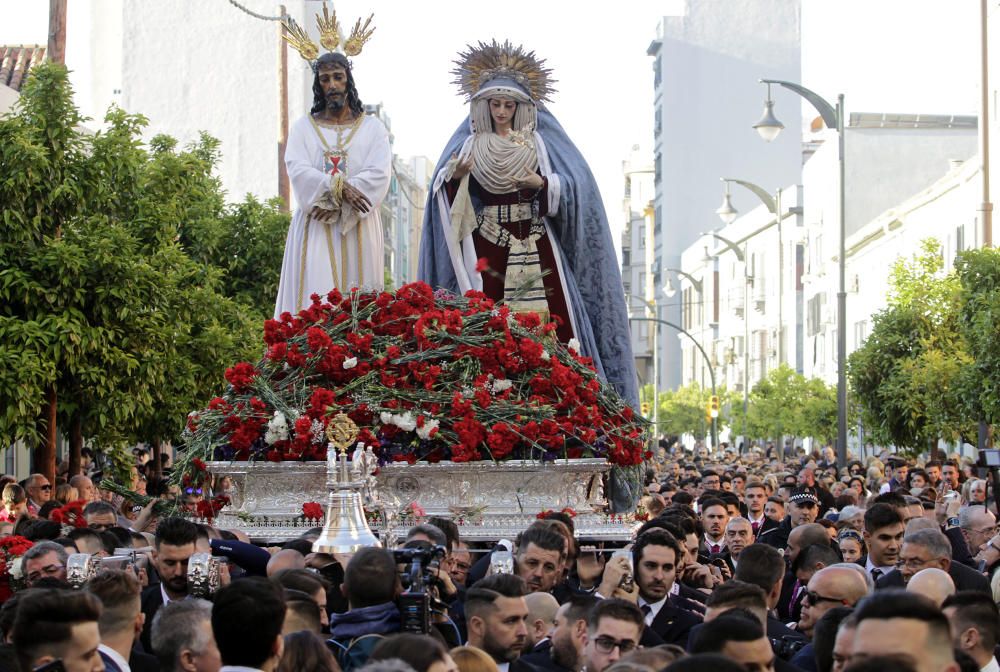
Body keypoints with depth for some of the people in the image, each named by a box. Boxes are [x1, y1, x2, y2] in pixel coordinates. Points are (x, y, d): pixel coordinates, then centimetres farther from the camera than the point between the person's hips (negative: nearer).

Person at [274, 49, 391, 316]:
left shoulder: (372, 127, 10)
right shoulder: (304, 127, 11)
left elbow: (380, 173, -4)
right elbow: (297, 169, -4)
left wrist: (337, 203, -15)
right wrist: (338, 187, -20)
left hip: (358, 227, 0)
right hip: (314, 227, 0)